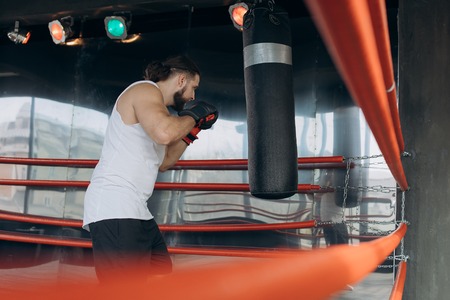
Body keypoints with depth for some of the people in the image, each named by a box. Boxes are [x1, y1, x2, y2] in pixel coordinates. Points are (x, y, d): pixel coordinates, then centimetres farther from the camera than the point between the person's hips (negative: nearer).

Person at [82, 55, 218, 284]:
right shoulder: (146, 90, -7)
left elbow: (164, 162, 27)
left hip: (135, 212, 11)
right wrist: (192, 115, -9)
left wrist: (191, 131, 19)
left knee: (162, 273, 20)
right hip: (113, 211, -11)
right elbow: (164, 133, -28)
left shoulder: (155, 107, 22)